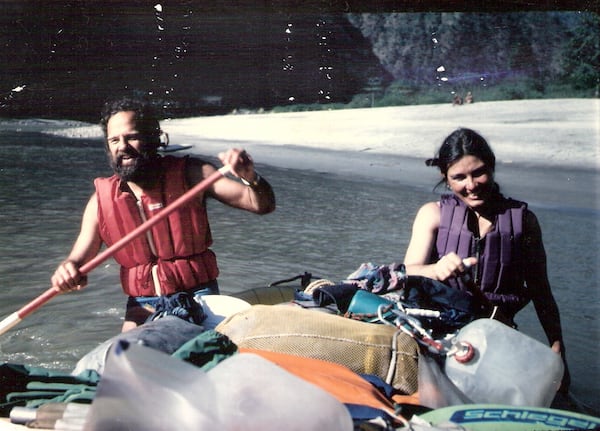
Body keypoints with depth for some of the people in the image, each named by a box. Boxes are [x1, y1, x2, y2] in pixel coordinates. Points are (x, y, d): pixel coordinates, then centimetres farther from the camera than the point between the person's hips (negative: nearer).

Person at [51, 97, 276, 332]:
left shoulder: (190, 174, -5)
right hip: (143, 306, 2)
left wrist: (249, 178, -31)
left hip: (198, 297, -2)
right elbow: (79, 259, 4)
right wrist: (67, 272, -20)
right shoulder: (102, 200, 1)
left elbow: (263, 205, -8)